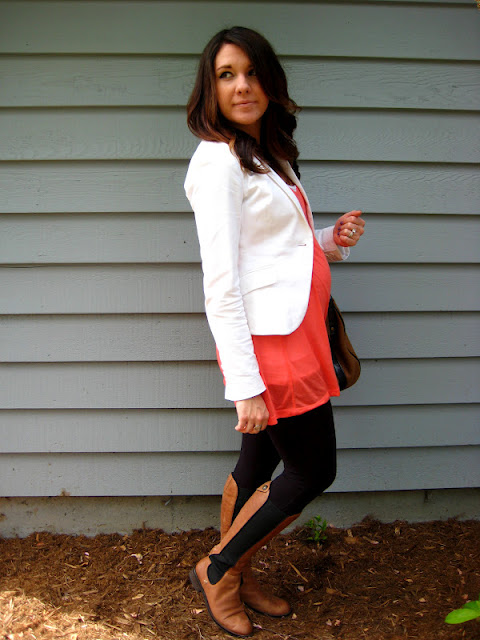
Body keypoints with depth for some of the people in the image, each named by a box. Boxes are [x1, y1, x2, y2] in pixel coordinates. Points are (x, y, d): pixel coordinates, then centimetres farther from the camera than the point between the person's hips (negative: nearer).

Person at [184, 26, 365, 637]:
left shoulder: (269, 157, 16)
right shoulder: (218, 160, -13)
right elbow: (220, 283, -19)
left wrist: (331, 240, 2)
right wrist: (244, 383, -22)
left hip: (294, 333, 8)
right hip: (269, 340, -8)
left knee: (260, 462, 16)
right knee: (314, 470, 2)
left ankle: (236, 574, 34)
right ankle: (216, 569, 19)